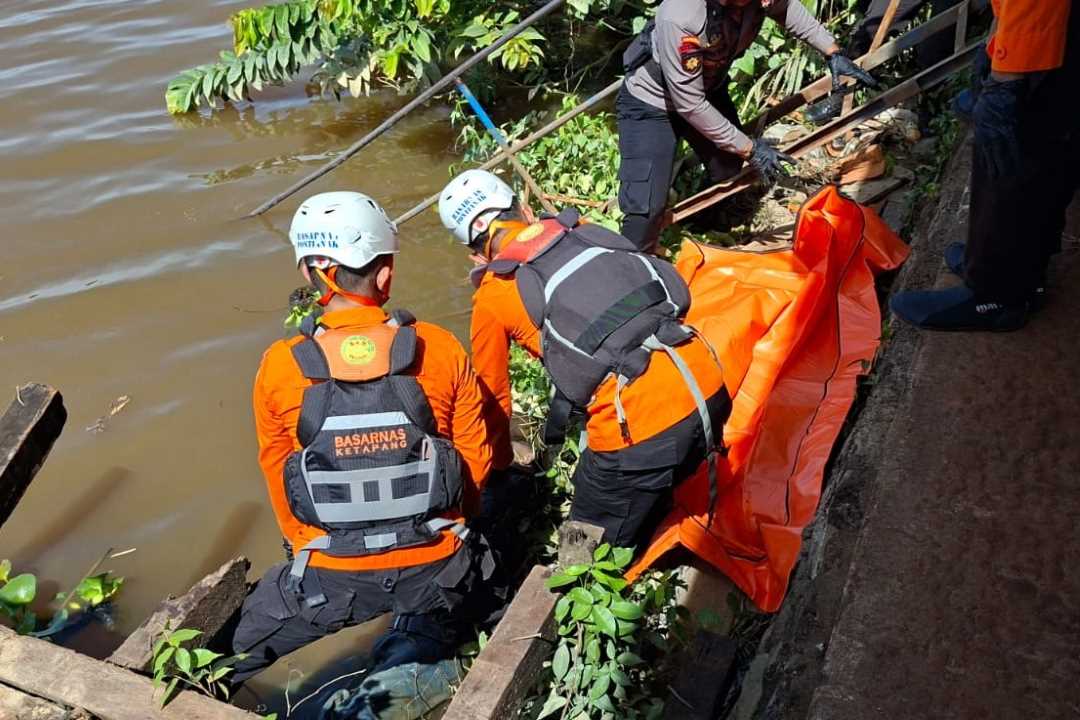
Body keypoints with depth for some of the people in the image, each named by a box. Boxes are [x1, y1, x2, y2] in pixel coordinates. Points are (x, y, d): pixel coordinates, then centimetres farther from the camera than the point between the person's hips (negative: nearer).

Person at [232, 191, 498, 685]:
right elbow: (476, 463, 0)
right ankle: (422, 634, 9)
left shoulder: (278, 368, -10)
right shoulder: (442, 350, -9)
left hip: (331, 576, 0)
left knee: (241, 646, 26)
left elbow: (280, 480, 3)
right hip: (436, 567, 1)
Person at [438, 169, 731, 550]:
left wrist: (500, 469, 35)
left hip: (642, 428, -6)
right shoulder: (582, 230, 15)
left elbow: (493, 398, 17)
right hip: (708, 387, 6)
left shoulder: (493, 295, 3)